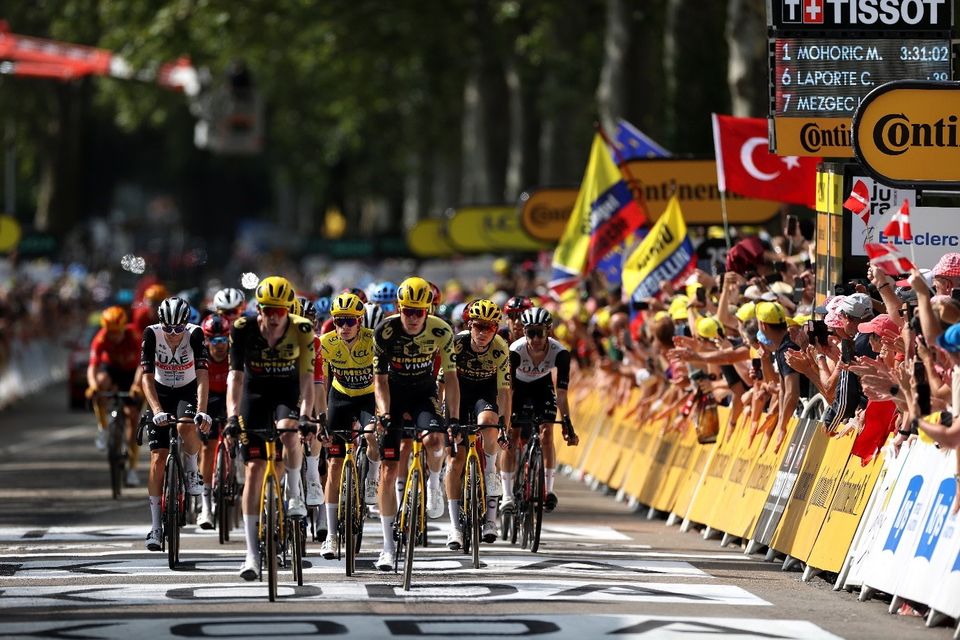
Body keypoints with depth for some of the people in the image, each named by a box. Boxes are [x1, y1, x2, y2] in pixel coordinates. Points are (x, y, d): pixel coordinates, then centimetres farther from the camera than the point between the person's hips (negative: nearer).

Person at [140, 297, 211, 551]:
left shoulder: (195, 334, -24)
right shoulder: (152, 335, -23)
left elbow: (202, 376, -31)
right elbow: (148, 378, -27)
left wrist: (201, 410, -46)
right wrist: (157, 411, -41)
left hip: (188, 392, -1)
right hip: (161, 394, 1)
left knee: (186, 427, -35)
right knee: (158, 458, -9)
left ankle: (192, 470, -3)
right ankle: (156, 526, -2)